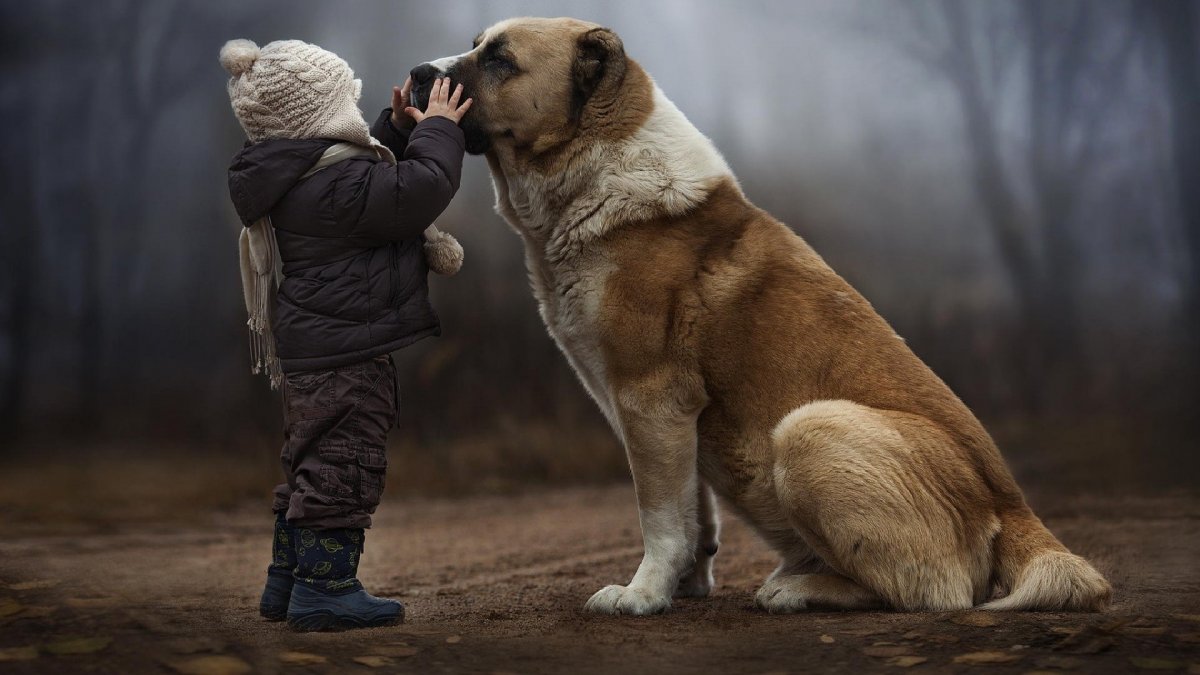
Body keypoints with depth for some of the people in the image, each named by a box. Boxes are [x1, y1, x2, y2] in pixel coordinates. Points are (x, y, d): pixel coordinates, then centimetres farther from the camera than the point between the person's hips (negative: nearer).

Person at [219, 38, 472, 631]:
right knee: (344, 464, -4)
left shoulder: (300, 175, 11)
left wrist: (398, 129, 14)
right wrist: (437, 128, -9)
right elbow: (419, 189, -23)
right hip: (345, 353, -11)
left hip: (310, 351, 11)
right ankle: (324, 588, 0)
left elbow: (376, 179, 26)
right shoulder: (336, 182, -22)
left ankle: (287, 582, 26)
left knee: (312, 462, 19)